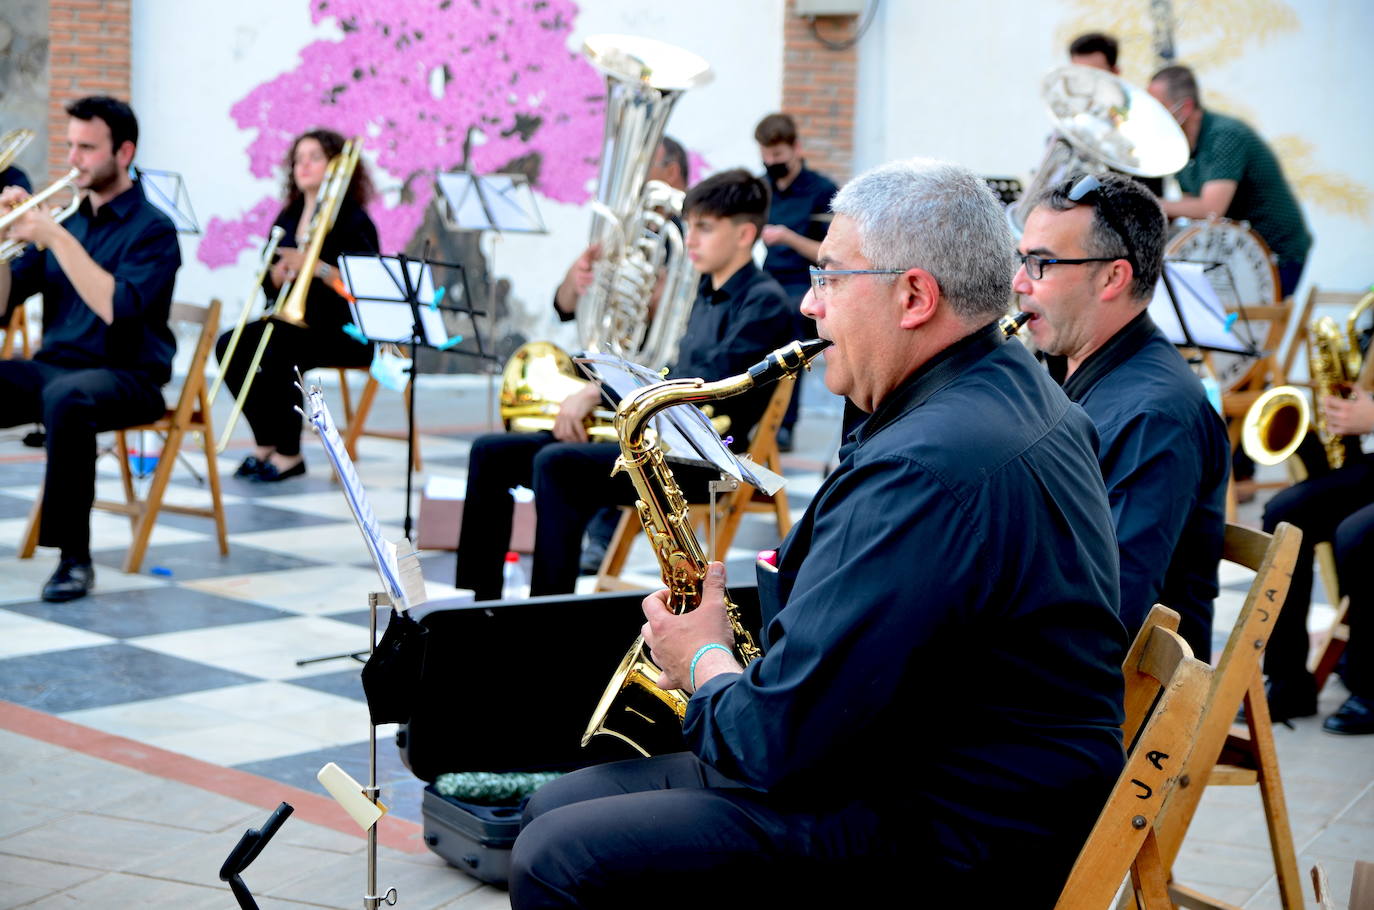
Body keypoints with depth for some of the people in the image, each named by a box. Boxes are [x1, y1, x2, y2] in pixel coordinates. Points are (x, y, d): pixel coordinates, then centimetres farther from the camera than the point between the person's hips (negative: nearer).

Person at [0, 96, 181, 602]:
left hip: (125, 378, -6)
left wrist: (57, 239, -21)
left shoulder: (152, 229, -4)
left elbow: (117, 308, -21)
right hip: (52, 366, 6)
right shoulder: (65, 218, 15)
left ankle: (74, 557, -29)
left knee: (65, 396, -39)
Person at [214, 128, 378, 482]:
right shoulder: (288, 219, 14)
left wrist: (314, 266, -24)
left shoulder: (354, 221, -6)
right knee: (229, 346, -14)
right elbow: (270, 283, 11)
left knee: (279, 350, -32)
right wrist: (282, 270, -11)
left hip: (343, 330, -7)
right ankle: (266, 443, -6)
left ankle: (288, 454, -20)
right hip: (292, 322, 7)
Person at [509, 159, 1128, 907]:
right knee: (555, 808, 10)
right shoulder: (1018, 389, 9)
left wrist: (707, 665, -3)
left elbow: (775, 741, -25)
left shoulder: (926, 467, -26)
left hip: (937, 850, -11)